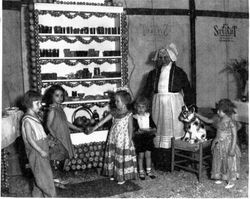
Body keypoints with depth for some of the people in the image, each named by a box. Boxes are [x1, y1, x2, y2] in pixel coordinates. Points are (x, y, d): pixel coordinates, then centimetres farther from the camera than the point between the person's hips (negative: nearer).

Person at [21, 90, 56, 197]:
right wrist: (41, 151, -19)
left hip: (42, 149, 9)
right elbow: (29, 139, -20)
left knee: (40, 175, 17)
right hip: (36, 152, -9)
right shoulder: (27, 120, -18)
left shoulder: (35, 116, 10)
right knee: (45, 175, -1)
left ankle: (37, 194, 29)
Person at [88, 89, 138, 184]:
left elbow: (130, 128, -10)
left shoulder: (128, 114, -13)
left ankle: (122, 176, 17)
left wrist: (129, 141, -11)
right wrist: (94, 128, 1)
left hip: (123, 141, -6)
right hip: (113, 139, 6)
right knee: (113, 156, 13)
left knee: (122, 158, 3)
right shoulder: (114, 112, 2)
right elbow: (104, 120, 4)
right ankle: (114, 174, 29)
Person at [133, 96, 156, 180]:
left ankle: (148, 171, 24)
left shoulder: (148, 116, 3)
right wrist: (144, 130, -28)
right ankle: (141, 172, 19)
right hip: (139, 139, -3)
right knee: (141, 156, 5)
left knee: (148, 155, 10)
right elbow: (135, 130, -17)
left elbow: (154, 126, 1)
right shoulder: (135, 117, -10)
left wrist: (152, 130, -20)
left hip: (148, 138, 3)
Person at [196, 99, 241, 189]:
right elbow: (208, 120, 17)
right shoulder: (218, 119, 1)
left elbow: (234, 135, -18)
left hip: (228, 145, -7)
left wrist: (232, 148, -21)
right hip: (218, 145, 7)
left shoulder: (231, 122, -20)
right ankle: (220, 177, 34)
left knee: (229, 163, 5)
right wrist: (198, 115, 12)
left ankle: (231, 181, 19)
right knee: (218, 161, 16)